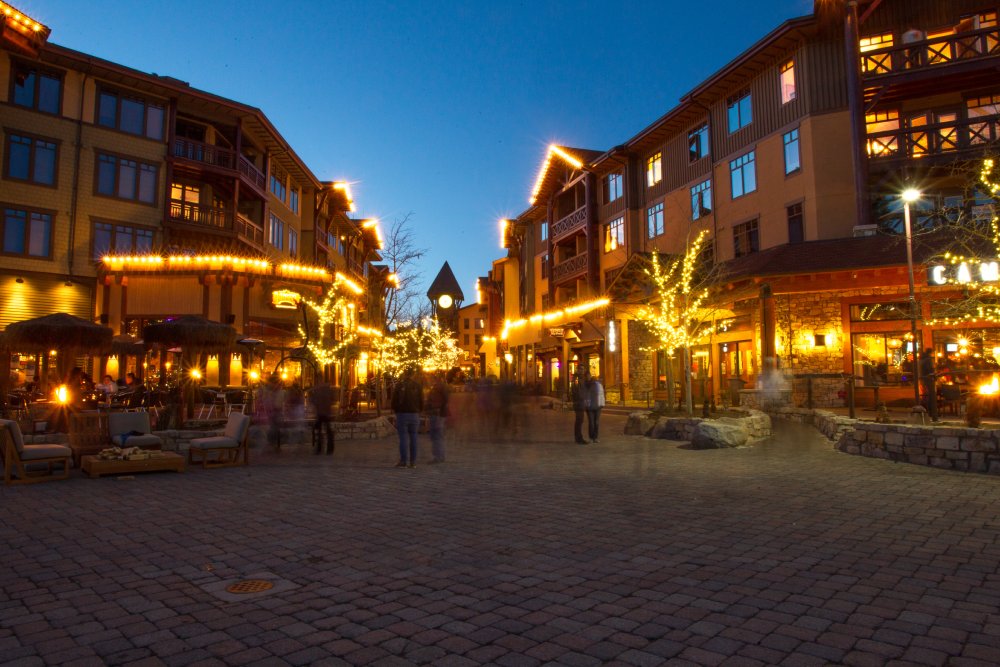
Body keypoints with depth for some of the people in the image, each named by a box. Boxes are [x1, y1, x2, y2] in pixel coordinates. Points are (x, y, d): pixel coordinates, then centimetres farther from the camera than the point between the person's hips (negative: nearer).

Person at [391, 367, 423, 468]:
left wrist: (395, 410, 13)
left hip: (402, 414, -2)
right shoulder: (418, 386, 3)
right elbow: (421, 401, 5)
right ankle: (413, 461, 8)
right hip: (414, 414, 2)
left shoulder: (399, 385, -4)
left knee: (403, 437, -1)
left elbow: (394, 400, -3)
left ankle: (403, 461, -3)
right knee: (413, 437, 6)